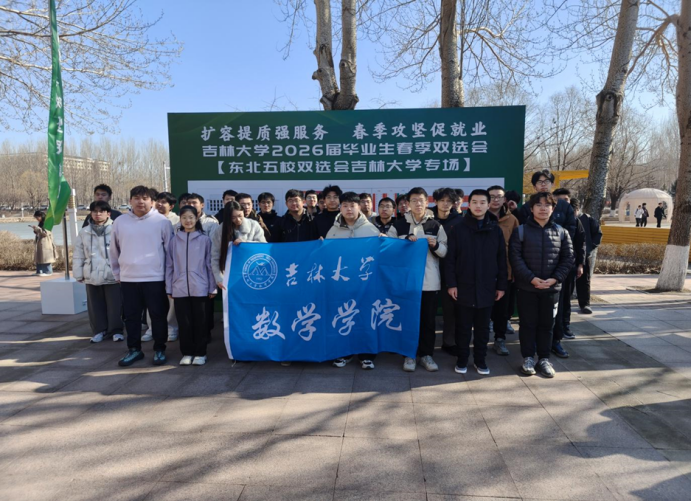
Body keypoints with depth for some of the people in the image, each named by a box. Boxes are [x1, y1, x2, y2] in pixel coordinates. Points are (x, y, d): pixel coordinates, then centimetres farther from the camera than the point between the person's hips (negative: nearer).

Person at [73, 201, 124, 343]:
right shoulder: (84, 232, 7)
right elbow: (78, 256, 10)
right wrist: (78, 274, 6)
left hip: (112, 276, -4)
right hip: (92, 276, 4)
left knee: (115, 305, 3)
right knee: (95, 306, 12)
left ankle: (116, 330, 16)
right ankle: (99, 330, 25)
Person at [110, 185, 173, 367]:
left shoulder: (162, 221, -4)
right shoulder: (120, 222, 5)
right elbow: (114, 250, 13)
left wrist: (169, 274, 0)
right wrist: (117, 273, 14)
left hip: (155, 278, -3)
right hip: (128, 278, 3)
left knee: (158, 315, 6)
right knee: (131, 316, 12)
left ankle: (159, 349, 20)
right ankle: (134, 349, 27)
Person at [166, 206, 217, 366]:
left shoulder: (204, 239, 0)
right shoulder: (175, 240, 6)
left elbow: (209, 264, 2)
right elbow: (169, 265, 8)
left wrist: (212, 287, 0)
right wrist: (169, 288, 6)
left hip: (200, 288, -2)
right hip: (180, 289, 2)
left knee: (200, 322, 6)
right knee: (184, 323, 8)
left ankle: (200, 353, 18)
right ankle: (187, 353, 21)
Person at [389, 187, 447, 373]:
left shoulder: (435, 225, 5)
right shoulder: (399, 224, 2)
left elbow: (445, 251, 6)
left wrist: (435, 245, -15)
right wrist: (405, 241, -13)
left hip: (430, 280, 1)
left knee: (428, 320, 8)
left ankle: (426, 354, 21)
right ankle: (409, 354, 19)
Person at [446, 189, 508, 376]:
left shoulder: (495, 230, 4)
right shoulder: (459, 228, -1)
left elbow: (501, 260, 6)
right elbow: (450, 259, -3)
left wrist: (501, 285, 3)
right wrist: (451, 283, -9)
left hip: (487, 288, 2)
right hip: (464, 287, -1)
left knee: (483, 327, 12)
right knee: (464, 326, 8)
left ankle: (480, 360, 25)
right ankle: (462, 359, 22)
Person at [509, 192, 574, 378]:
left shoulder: (562, 232, 5)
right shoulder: (521, 231, -3)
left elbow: (568, 259, 3)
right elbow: (515, 258, -10)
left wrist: (555, 279, -11)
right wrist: (531, 278, -18)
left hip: (552, 287, 2)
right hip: (527, 287, -2)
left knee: (546, 324, 11)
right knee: (528, 323, 7)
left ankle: (544, 359, 24)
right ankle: (528, 358, 20)